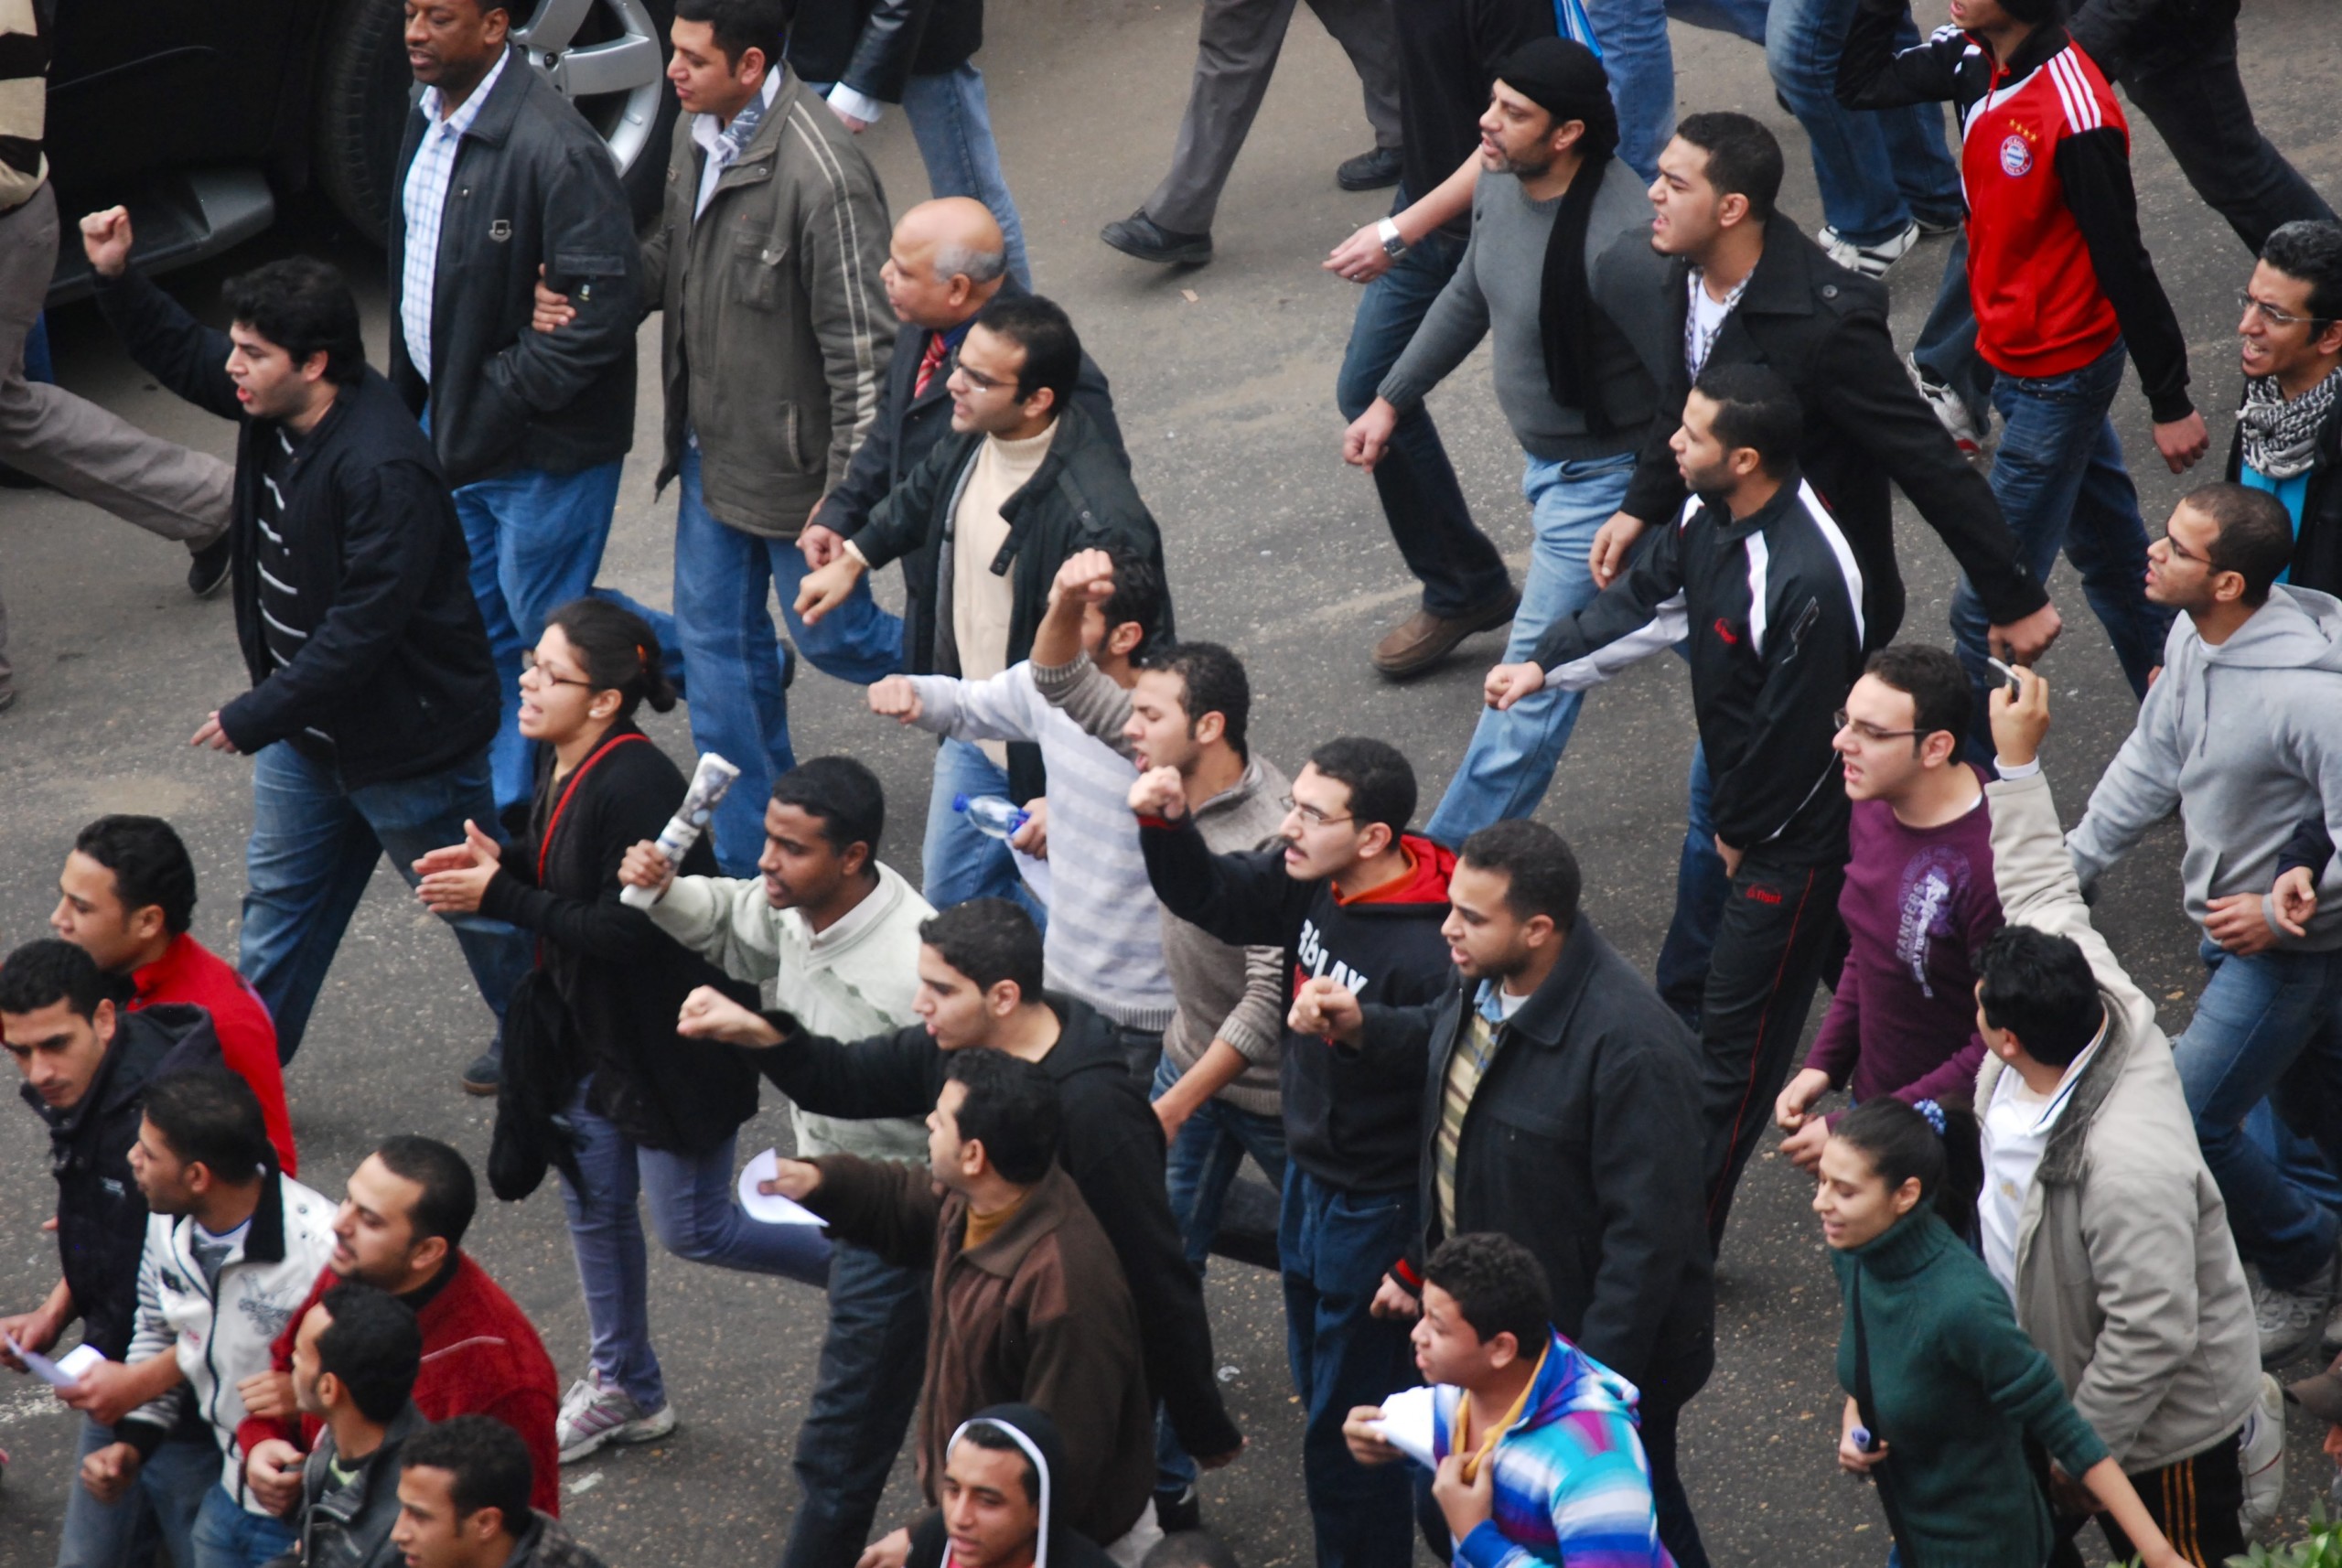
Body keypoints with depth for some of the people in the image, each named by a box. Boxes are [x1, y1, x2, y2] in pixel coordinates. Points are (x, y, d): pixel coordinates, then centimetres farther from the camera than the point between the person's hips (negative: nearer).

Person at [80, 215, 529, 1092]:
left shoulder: (383, 469, -34)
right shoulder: (276, 409, -6)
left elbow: (364, 626, -34)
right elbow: (181, 357, 13)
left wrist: (254, 718, -28)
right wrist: (116, 278, -4)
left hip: (407, 737, -9)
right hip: (305, 724, 9)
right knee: (280, 898, 16)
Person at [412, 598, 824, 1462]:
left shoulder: (635, 786, -30)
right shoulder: (561, 763, -1)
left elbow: (628, 929, -30)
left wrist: (500, 898, -27)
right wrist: (501, 863, -5)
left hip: (672, 1042, -9)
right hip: (595, 1034, 9)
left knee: (693, 1228, 2)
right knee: (593, 1202, 18)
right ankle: (624, 1389, 35)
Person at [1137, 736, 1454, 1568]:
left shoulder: (1424, 958, -32)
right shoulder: (1313, 883, -7)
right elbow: (1209, 898, 6)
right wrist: (1165, 822, -9)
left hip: (1373, 1210, -9)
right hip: (1308, 1178, 9)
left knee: (1346, 1438, 5)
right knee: (1316, 1386, 26)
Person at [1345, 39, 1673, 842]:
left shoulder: (1619, 241, -34)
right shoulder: (1502, 180, -7)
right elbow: (1468, 296, 12)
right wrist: (1392, 400, 16)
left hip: (1604, 475, -9)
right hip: (1547, 458, 9)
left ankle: (1449, 856, 6)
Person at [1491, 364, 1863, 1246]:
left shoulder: (1805, 580, -35)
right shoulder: (1712, 514, -7)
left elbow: (1794, 728, -26)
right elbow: (1650, 599, 10)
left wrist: (1743, 832, -12)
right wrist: (1546, 667, 0)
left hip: (1794, 827, -9)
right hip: (1737, 783, 9)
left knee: (1737, 1029, 1)